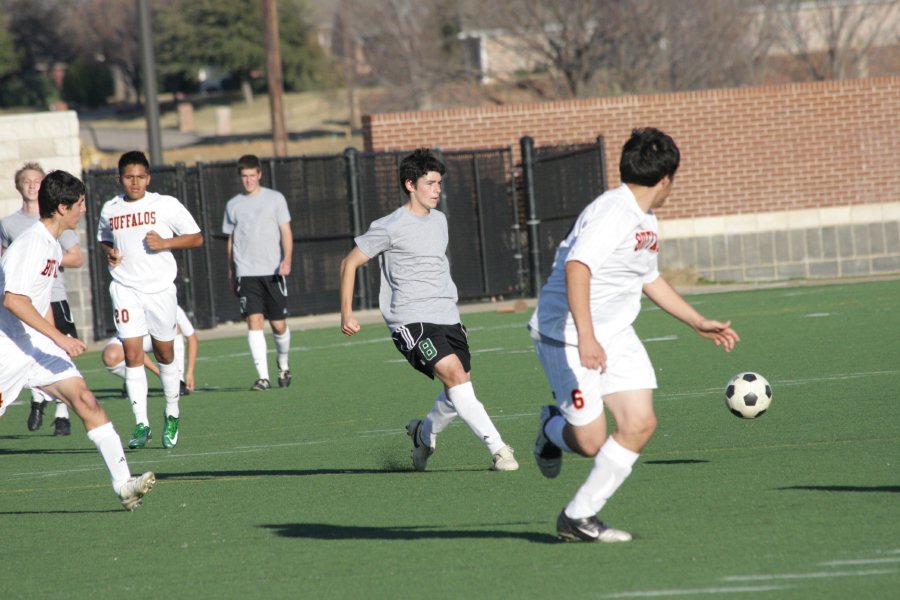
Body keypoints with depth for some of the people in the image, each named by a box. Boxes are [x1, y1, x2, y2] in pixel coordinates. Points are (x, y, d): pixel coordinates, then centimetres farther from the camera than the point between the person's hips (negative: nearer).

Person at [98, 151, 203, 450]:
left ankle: (172, 414, 29)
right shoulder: (110, 210, 7)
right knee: (132, 354, -10)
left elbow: (196, 237, 1)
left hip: (160, 289, -1)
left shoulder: (166, 205, -2)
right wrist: (109, 252, 3)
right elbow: (103, 238, 25)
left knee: (165, 354, 9)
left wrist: (165, 243, -14)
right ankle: (141, 424, -9)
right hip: (125, 289, 1)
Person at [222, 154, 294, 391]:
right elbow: (231, 241, 17)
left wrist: (286, 259, -15)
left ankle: (283, 366, 29)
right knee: (254, 321, -12)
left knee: (278, 324, 1)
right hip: (246, 272, 1)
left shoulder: (275, 199, 5)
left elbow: (286, 232, 1)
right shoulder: (233, 205, 11)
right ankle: (263, 377, -14)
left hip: (273, 272, -1)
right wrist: (231, 275, 15)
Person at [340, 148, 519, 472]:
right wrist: (346, 313, -1)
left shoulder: (439, 220, 15)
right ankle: (497, 448, -27)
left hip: (447, 318, 8)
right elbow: (350, 262, 1)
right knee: (455, 374, -24)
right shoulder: (390, 228, -7)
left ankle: (424, 433, 35)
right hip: (410, 321, -8)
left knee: (458, 393, 6)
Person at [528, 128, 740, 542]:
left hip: (614, 335, 9)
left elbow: (650, 280, 29)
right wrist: (586, 337, -42)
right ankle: (554, 429, 28)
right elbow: (577, 266, -33)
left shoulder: (646, 221, 12)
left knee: (640, 424, -6)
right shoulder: (613, 213, -20)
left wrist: (699, 323, 32)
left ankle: (578, 518, 4)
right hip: (566, 336, -9)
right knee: (591, 442, -9)